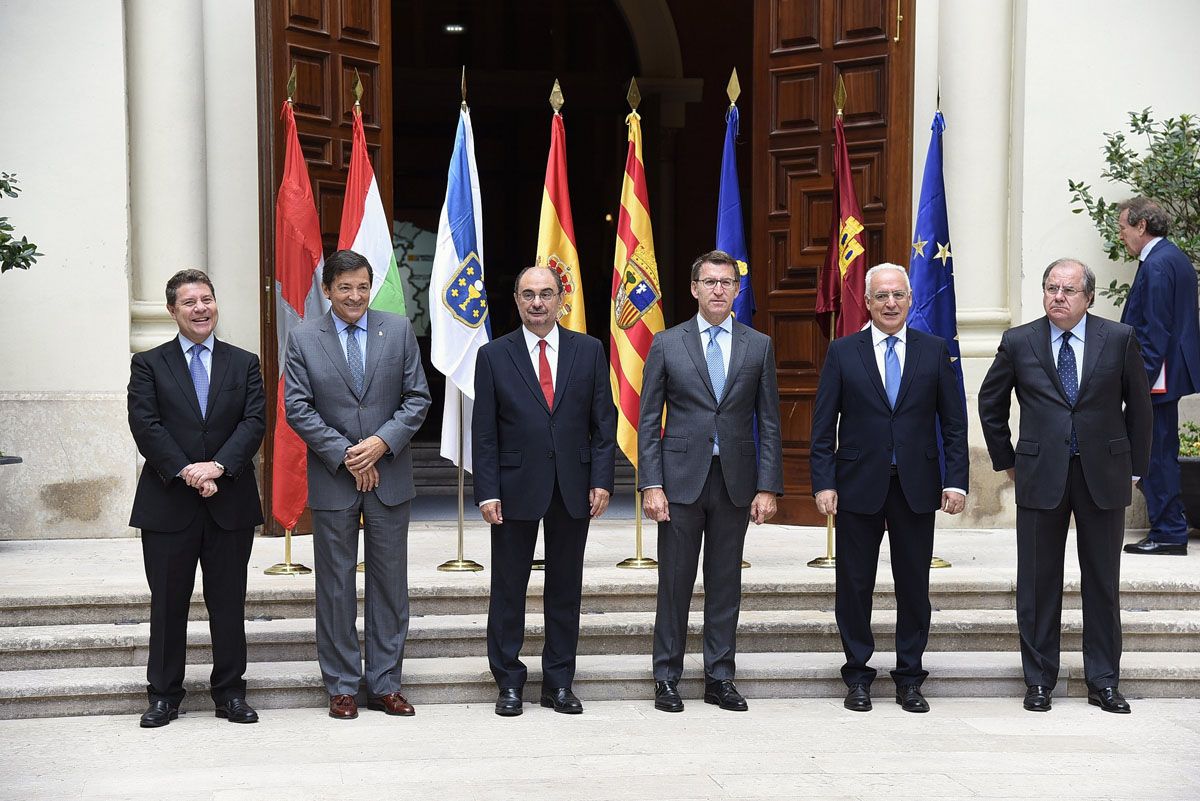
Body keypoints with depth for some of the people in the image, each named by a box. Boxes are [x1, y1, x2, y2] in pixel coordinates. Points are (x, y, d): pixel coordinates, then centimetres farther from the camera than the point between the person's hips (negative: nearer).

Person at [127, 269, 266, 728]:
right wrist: (185, 472, -17)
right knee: (168, 603, 5)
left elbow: (254, 422, -1)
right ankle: (164, 695, 16)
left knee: (228, 602, 7)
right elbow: (145, 425, -6)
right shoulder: (148, 365, 6)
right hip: (167, 502, -1)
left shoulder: (245, 364, 10)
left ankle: (230, 692, 17)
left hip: (230, 502, 1)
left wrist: (217, 466, -16)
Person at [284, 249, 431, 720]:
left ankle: (384, 685, 17)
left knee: (390, 584, 7)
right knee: (335, 588, 5)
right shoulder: (303, 340, 0)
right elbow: (298, 408, -4)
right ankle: (342, 688, 16)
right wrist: (345, 455, -12)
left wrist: (382, 442, -12)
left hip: (390, 478, 1)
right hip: (332, 482, -1)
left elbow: (418, 398, 2)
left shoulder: (399, 331, 4)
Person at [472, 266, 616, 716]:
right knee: (508, 589, 5)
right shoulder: (494, 356, 2)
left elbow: (604, 422, 5)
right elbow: (484, 433, 0)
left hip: (573, 490, 1)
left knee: (566, 590, 8)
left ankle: (559, 683, 20)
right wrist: (487, 492, -7)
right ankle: (509, 683, 17)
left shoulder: (589, 351, 6)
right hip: (516, 489, -1)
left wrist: (601, 481, -3)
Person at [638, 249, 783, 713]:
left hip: (735, 480, 2)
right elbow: (649, 421, 1)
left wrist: (768, 487, -2)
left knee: (725, 584, 8)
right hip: (681, 478, -1)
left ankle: (720, 679, 18)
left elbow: (769, 423, 6)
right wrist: (651, 484, -8)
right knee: (674, 583, 3)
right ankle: (666, 679, 14)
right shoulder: (667, 344, 3)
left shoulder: (759, 346, 7)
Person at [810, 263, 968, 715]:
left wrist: (956, 480, -3)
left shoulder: (934, 351, 5)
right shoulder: (842, 352, 2)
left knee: (914, 585, 7)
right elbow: (823, 425, 1)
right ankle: (858, 676, 19)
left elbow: (954, 422, 5)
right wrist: (823, 483, -7)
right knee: (854, 585, 6)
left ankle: (909, 678, 19)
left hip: (916, 486, 1)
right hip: (859, 486, -1)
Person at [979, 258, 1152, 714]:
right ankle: (1039, 680, 16)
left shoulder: (1119, 339, 0)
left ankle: (1103, 681, 19)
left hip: (1103, 475, 0)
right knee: (1038, 582, 5)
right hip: (1040, 476, 0)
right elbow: (990, 402, 13)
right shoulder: (1018, 342, 1)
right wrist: (1005, 459, 11)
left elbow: (1139, 406, 9)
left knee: (1103, 581, 7)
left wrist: (1134, 466, 7)